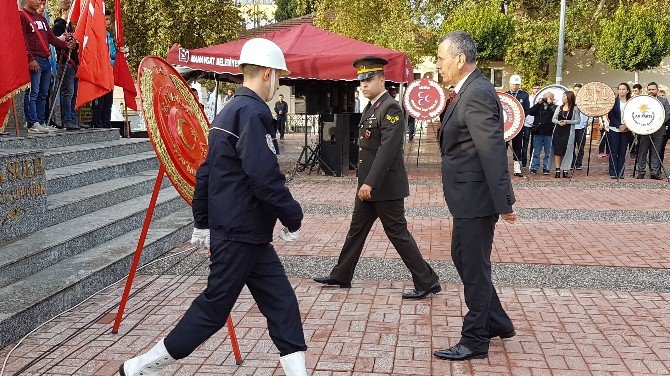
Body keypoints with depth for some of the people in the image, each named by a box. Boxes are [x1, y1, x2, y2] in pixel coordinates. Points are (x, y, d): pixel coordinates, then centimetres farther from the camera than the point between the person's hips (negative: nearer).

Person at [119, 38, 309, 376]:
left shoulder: (228, 111, 14)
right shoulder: (252, 112, -17)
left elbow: (206, 172, 17)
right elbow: (264, 176, -25)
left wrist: (202, 222, 21)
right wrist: (293, 216, -13)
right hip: (240, 234, -10)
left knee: (281, 304, 9)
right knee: (213, 308, 2)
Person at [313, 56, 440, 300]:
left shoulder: (391, 109, -17)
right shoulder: (370, 108, 12)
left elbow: (387, 149, -25)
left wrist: (370, 183, -28)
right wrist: (365, 182, 18)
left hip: (385, 186, -9)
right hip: (369, 185, 9)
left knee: (397, 233, -3)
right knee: (357, 229, 17)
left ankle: (427, 283, 6)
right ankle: (341, 276, 29)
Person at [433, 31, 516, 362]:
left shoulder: (477, 94, -20)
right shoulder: (471, 91, 12)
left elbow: (493, 151, -24)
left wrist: (503, 203, -24)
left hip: (475, 198, -10)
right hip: (469, 197, 10)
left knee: (473, 267, 2)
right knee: (463, 257, 20)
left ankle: (475, 341, 16)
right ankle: (497, 322, 34)